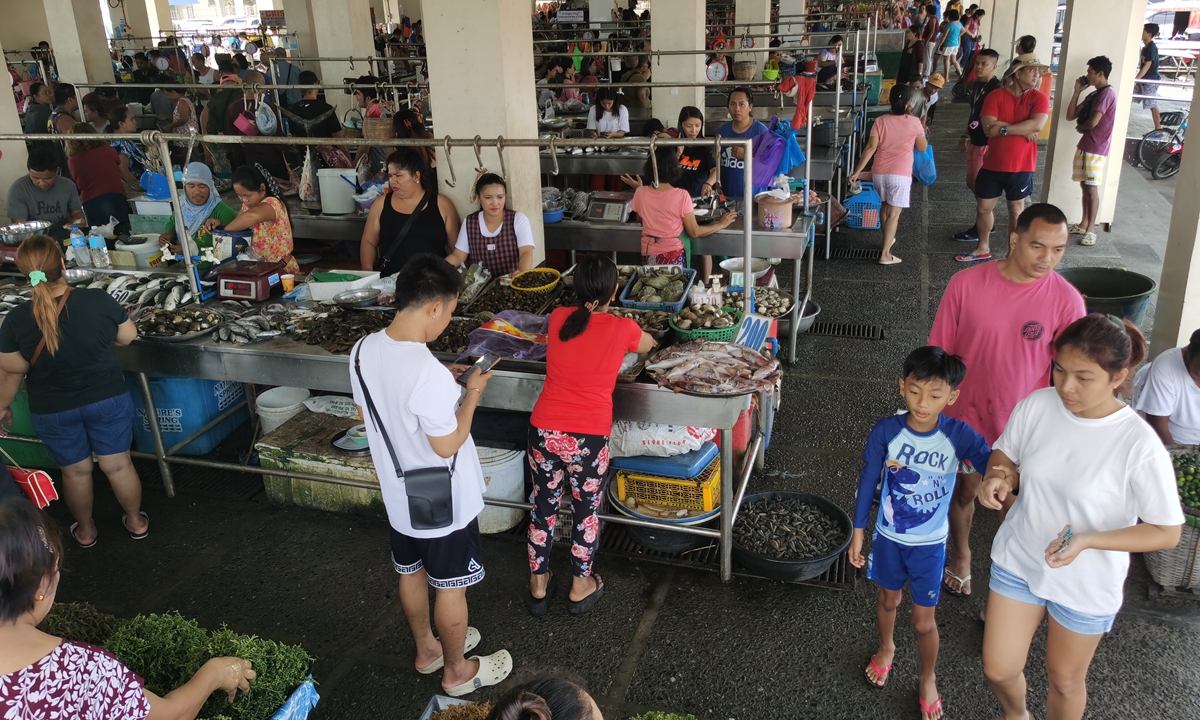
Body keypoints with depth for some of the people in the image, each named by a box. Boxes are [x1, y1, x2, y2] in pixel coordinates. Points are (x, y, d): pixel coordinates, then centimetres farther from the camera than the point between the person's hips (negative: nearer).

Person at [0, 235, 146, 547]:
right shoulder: (98, 301, -19)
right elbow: (128, 337, -3)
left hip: (52, 412, 0)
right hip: (108, 400, 0)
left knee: (75, 471, 19)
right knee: (118, 465, 16)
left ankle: (86, 531, 39)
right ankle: (136, 522, 34)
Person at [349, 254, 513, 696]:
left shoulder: (363, 351, -10)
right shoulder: (430, 373, -34)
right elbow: (447, 445, -24)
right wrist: (472, 394, -13)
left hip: (398, 493, 7)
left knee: (412, 573, 25)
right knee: (450, 587, 14)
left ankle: (426, 650, 48)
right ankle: (457, 672, 36)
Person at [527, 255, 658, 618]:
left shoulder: (558, 319, -1)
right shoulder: (622, 329, -8)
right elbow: (648, 345, 16)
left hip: (544, 431, 3)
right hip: (588, 438, -3)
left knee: (543, 506, 20)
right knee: (586, 511, 18)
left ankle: (538, 586, 36)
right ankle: (580, 587, 35)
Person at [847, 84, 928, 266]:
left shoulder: (880, 121, -2)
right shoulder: (914, 123, -6)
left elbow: (871, 148, -9)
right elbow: (923, 148, 6)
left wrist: (857, 171, -8)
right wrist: (922, 132, 24)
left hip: (879, 172, 4)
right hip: (900, 174, -3)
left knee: (886, 206, 25)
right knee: (894, 213, -3)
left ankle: (888, 239, 41)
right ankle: (885, 254, -9)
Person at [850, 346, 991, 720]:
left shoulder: (960, 436, -22)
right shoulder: (886, 430, -19)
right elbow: (869, 481, -8)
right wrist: (858, 532, -2)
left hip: (929, 544, -1)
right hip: (888, 536, 1)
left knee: (924, 621, 12)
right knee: (888, 599, 26)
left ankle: (928, 679, 41)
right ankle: (886, 648, 56)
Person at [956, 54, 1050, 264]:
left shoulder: (1039, 98, -5)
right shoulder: (995, 96, -6)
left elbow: (1037, 124, -21)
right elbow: (989, 127, -19)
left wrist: (1003, 129, -22)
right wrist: (1024, 130, -18)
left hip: (1021, 167, -1)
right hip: (993, 165, 1)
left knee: (1016, 210, 12)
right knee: (983, 207, 11)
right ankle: (983, 248, 29)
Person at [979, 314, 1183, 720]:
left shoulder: (1139, 446, -25)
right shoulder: (1036, 406, -15)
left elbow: (1167, 533, -16)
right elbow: (1006, 455, 3)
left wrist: (1087, 541, -29)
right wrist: (997, 477, -20)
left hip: (1086, 584, -3)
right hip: (1018, 561, 3)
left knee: (1064, 680, 19)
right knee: (998, 670, 14)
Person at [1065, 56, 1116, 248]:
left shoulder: (1107, 93, -14)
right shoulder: (1094, 95, 16)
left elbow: (1093, 122, -21)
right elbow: (1070, 116, 11)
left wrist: (1080, 127, 1)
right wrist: (1077, 91, 5)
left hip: (1096, 150, -9)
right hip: (1084, 146, 9)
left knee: (1092, 189, -5)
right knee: (1084, 187, 13)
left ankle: (1090, 230, -1)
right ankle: (1083, 224, 21)